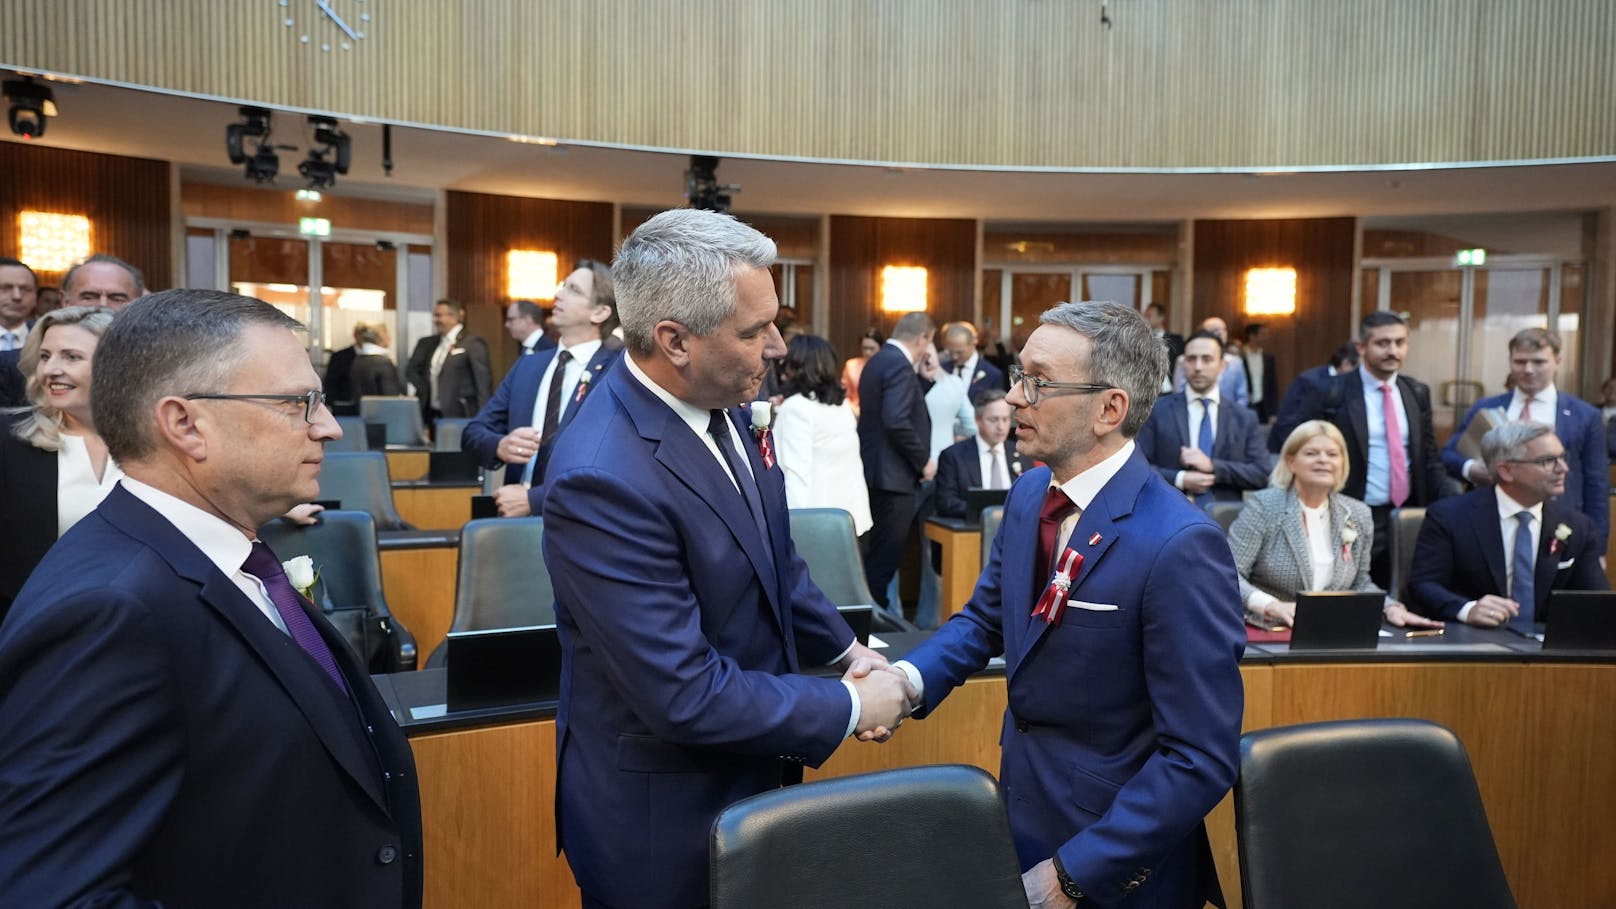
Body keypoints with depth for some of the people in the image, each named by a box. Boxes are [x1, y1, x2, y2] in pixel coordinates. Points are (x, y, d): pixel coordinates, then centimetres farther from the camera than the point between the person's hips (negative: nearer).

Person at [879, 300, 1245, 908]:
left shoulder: (1179, 547, -26)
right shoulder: (1028, 495, -3)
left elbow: (1201, 758, -23)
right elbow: (985, 617, 10)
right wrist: (908, 678, -9)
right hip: (1021, 814, 7)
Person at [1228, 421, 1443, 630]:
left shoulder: (1358, 515, 10)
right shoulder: (1263, 506, -5)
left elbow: (1359, 582, 22)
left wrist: (1391, 607, 4)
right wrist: (1270, 605, -26)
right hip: (1267, 633, -4)